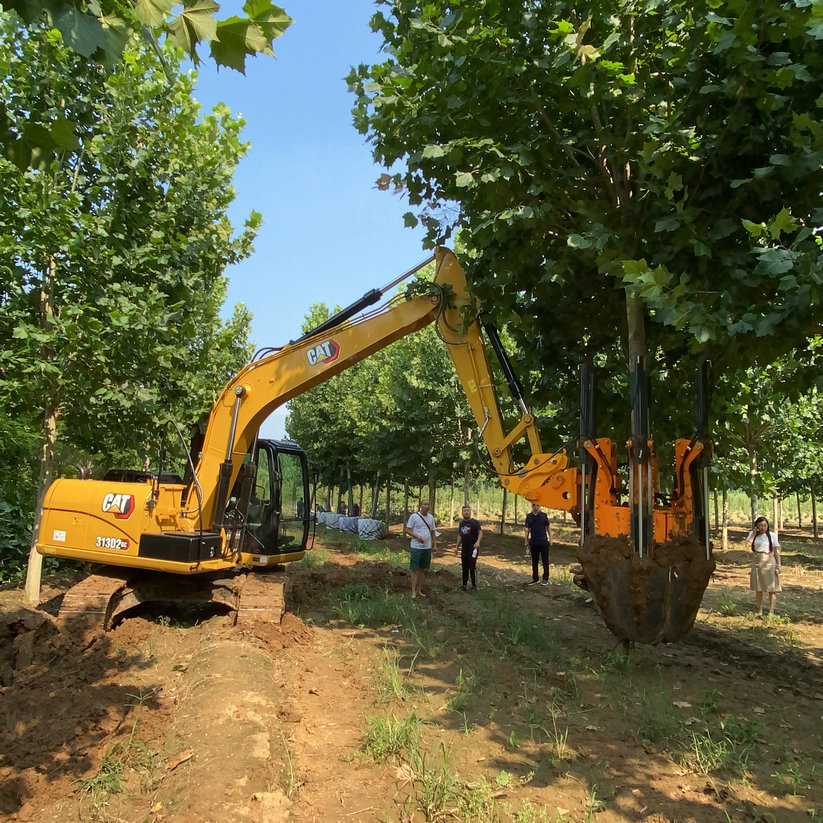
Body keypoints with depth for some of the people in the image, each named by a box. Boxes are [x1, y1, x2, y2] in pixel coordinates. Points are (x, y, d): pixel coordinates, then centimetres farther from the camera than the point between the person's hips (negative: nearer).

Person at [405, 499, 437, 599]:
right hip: (416, 547, -5)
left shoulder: (431, 517, 9)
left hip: (427, 547, 5)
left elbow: (433, 532, 15)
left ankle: (419, 590, 20)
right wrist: (417, 536, -21)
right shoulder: (414, 516, -7)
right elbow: (407, 530, -7)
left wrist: (435, 545, 8)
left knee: (422, 569, 11)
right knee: (415, 570, -3)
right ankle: (413, 592, 1)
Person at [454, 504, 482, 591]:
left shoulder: (474, 522, -6)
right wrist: (457, 546, 17)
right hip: (464, 549, 6)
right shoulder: (461, 523, 12)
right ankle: (464, 585, 19)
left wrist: (478, 542, -30)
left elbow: (480, 532, -13)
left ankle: (474, 586, 2)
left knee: (472, 567, -8)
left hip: (473, 548, -6)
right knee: (464, 567, 10)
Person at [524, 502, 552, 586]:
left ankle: (545, 579, 12)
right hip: (533, 542, 2)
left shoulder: (543, 515, 0)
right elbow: (527, 529, 10)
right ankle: (535, 579, 19)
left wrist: (550, 538, 2)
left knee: (545, 561, 3)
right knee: (534, 561, 9)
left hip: (544, 542, -2)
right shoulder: (529, 516, 4)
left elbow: (548, 527, 5)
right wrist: (526, 540, 7)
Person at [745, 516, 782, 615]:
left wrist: (778, 566, -7)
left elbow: (776, 552, -1)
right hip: (756, 562, 3)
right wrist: (754, 533, -7)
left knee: (772, 588, -4)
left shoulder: (772, 535, -1)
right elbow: (747, 545, -11)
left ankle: (771, 612, -2)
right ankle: (759, 611, 21)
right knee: (758, 588, 11)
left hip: (769, 562, -3)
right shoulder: (752, 534, 6)